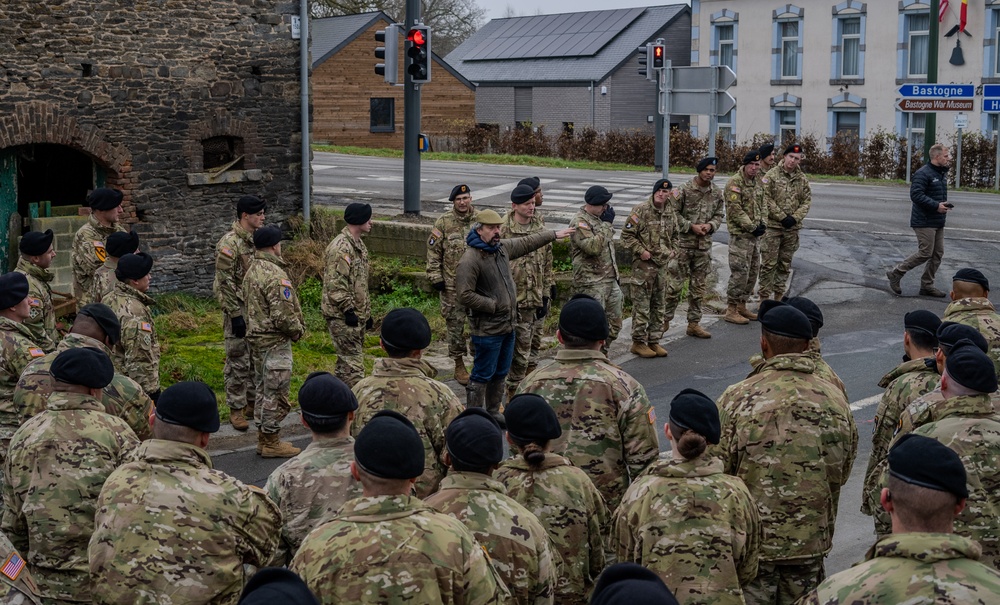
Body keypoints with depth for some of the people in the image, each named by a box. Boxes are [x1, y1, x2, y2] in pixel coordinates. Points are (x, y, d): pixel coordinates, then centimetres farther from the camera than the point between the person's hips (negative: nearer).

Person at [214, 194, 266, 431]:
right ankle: (236, 409, 7)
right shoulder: (229, 243, -17)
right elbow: (225, 283, -18)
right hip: (239, 311, -8)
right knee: (238, 361, -1)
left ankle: (253, 402, 26)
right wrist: (235, 315, -20)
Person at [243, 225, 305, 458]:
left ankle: (264, 438, 25)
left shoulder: (251, 271, 9)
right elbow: (284, 314, -25)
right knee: (275, 393, -1)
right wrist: (298, 330, -6)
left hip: (256, 338, 10)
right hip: (274, 342, -10)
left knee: (263, 390, 17)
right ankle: (271, 442, 5)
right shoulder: (275, 275, -22)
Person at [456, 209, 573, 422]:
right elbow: (465, 296, -22)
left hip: (507, 324, 9)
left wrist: (554, 234, 29)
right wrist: (493, 305, -18)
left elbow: (526, 243, 25)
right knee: (483, 375, -2)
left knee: (501, 373, 18)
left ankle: (493, 412, 31)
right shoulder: (470, 260, -19)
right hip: (487, 328, -9)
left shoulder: (502, 247, 7)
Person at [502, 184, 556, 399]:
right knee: (520, 347, -4)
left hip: (537, 297, 7)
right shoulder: (503, 230, -14)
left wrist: (548, 290, 12)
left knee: (533, 342, 16)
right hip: (516, 299, -7)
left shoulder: (540, 226, 7)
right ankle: (514, 392, 6)